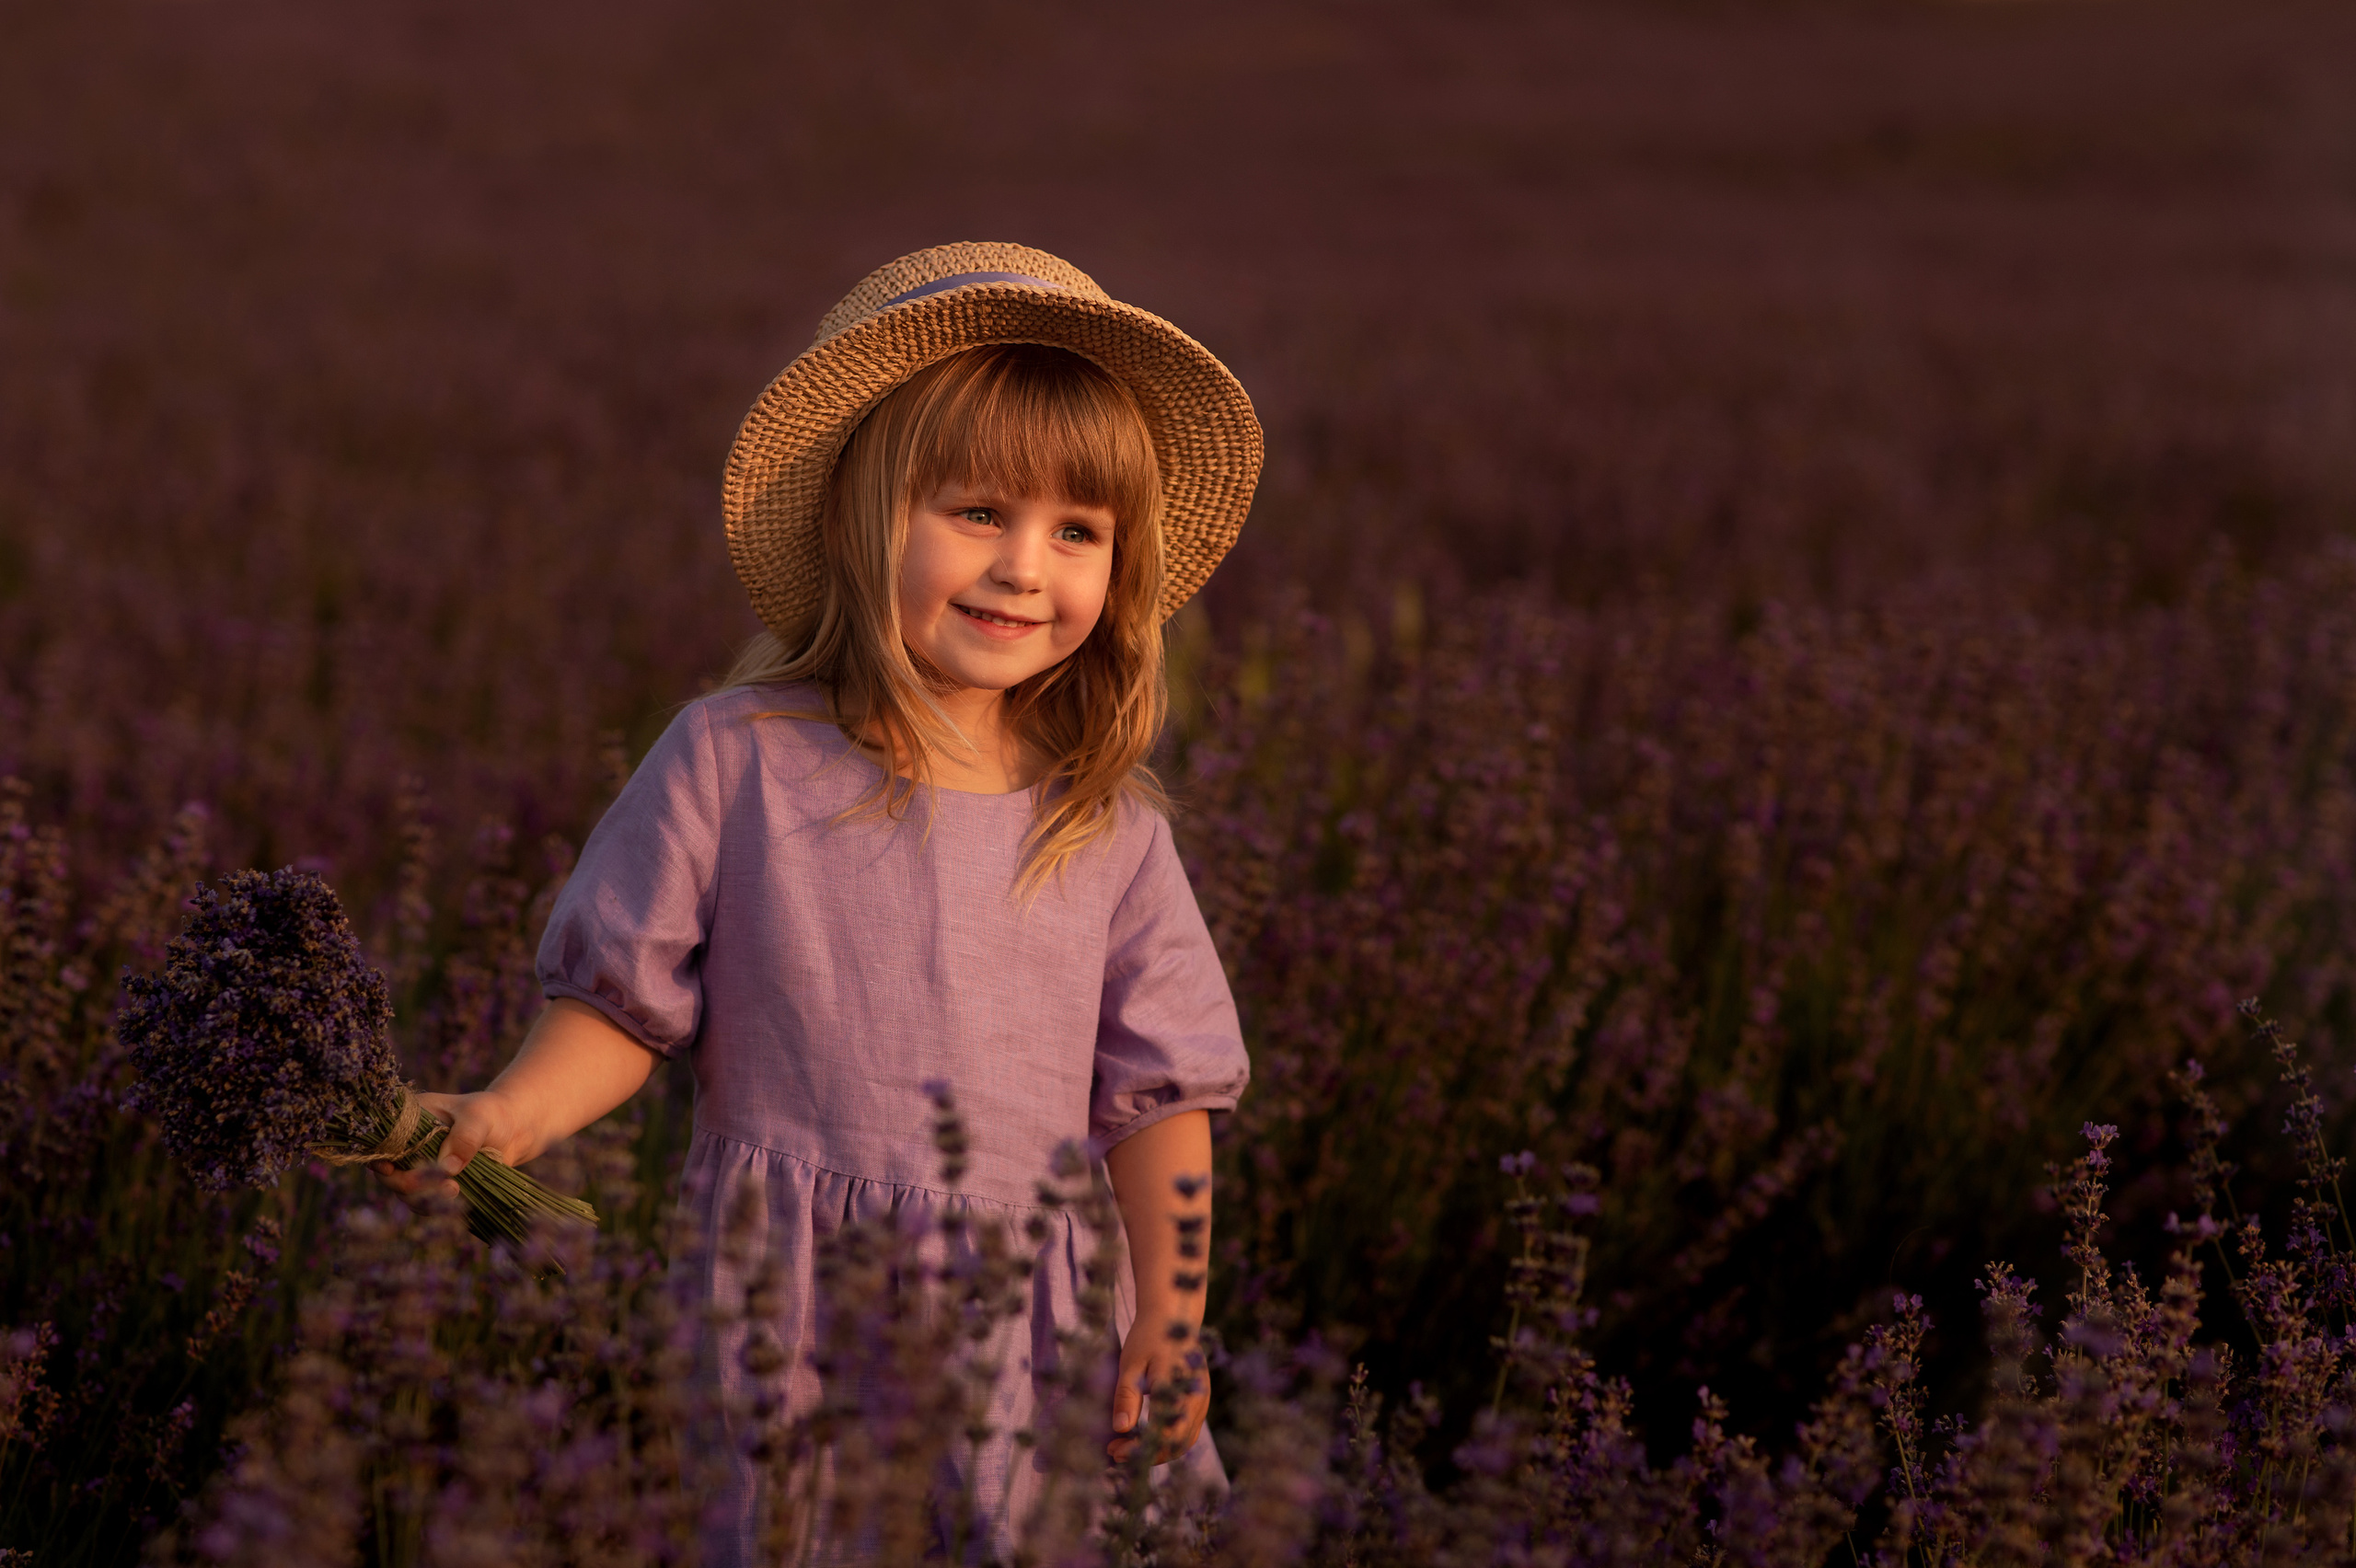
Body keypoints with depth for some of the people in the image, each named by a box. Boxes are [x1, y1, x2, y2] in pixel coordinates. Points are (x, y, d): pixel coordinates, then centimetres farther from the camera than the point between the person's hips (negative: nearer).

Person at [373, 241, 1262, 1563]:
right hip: (788, 1313, -2)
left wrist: (1170, 1319, -2)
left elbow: (1160, 1091, 7)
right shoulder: (733, 760, -2)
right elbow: (627, 1002, 4)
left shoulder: (1110, 829, 4)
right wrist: (504, 1119, -13)